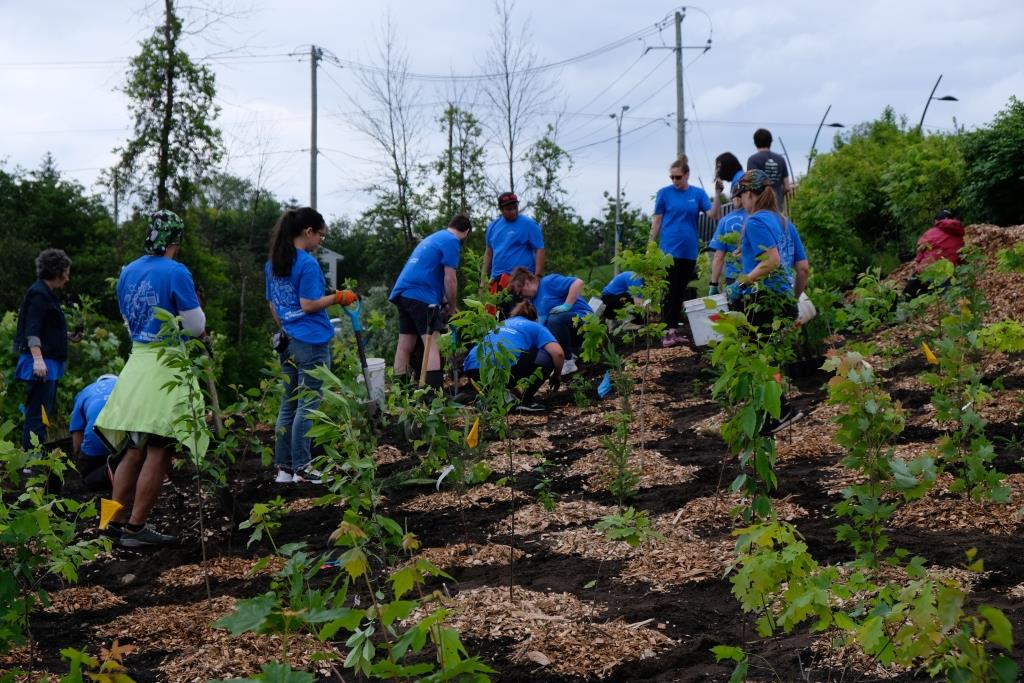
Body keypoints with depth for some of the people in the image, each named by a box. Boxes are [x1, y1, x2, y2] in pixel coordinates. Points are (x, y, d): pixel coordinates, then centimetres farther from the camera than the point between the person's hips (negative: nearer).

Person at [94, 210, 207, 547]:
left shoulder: (128, 272, 9)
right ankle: (136, 527, 0)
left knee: (134, 451, 14)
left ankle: (117, 522, 17)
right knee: (159, 453, -1)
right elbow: (196, 327, -8)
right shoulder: (176, 272, -13)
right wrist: (195, 306, 11)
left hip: (136, 363, 7)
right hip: (167, 367, -7)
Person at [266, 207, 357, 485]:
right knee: (307, 406, -1)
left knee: (287, 405, 12)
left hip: (288, 344, 8)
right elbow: (308, 305, -18)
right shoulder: (308, 264, -14)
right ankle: (302, 469, 3)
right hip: (311, 344, -8)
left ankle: (283, 467, 15)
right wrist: (338, 297, -7)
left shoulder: (272, 264, 11)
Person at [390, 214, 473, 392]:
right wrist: (451, 308, 4)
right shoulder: (452, 242, -2)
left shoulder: (433, 237, 26)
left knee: (405, 345, 10)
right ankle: (434, 393, -23)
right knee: (431, 343, -13)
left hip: (402, 292, 9)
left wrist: (443, 300, 26)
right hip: (421, 296, -9)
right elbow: (450, 280, -7)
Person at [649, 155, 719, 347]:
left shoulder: (698, 193, 5)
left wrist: (718, 194, -18)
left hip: (689, 251, 3)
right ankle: (669, 332, -4)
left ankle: (675, 331, 16)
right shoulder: (664, 193, -1)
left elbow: (713, 214, -5)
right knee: (670, 292, -5)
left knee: (681, 292, 9)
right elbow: (657, 221, 2)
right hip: (670, 249, -3)